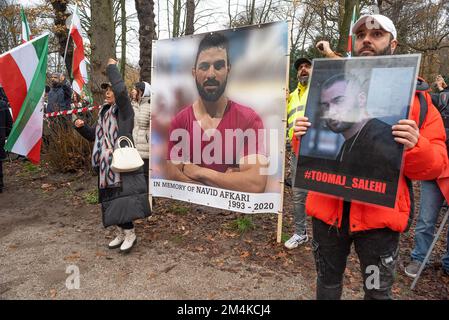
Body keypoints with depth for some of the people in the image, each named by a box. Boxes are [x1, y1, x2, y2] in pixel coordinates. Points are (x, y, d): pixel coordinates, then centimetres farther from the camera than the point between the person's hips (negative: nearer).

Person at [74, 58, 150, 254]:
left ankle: (130, 234, 5)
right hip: (107, 165, 8)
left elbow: (121, 90, -26)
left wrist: (112, 68, -14)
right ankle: (121, 233, 26)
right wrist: (82, 127, 5)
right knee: (112, 201, 13)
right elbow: (94, 136, 24)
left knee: (122, 198, -10)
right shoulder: (104, 113, 17)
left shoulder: (123, 110, -6)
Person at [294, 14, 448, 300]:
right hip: (328, 209, 3)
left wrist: (415, 147, -25)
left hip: (379, 215, -2)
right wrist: (303, 136, -12)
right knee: (327, 283, 20)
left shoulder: (415, 95, 1)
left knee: (378, 291, 14)